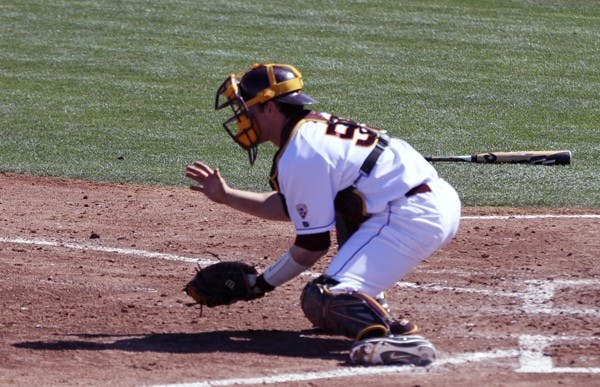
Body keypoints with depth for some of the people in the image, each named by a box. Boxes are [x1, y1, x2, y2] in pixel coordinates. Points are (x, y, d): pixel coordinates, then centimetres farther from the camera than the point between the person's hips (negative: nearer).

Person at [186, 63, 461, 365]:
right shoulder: (313, 129, 20)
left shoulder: (298, 156, -10)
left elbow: (313, 244, -6)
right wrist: (226, 196, 31)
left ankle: (400, 339, -42)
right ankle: (369, 306, 26)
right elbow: (290, 207, 33)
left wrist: (260, 283, 4)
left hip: (412, 219, -10)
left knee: (321, 301, -16)